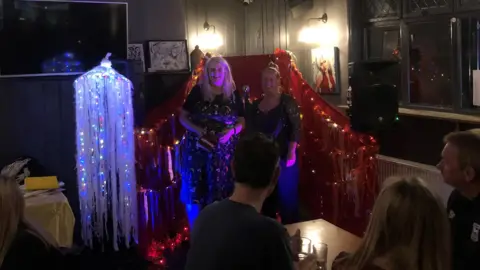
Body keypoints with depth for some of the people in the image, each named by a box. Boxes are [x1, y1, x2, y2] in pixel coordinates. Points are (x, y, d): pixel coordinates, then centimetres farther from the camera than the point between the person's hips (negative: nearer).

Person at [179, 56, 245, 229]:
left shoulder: (234, 95, 4)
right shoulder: (198, 91, 1)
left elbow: (242, 122, 7)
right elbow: (182, 117, 3)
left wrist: (231, 131, -14)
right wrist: (197, 130, -14)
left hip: (223, 151, 0)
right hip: (197, 148, 0)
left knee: (220, 191, 6)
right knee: (195, 189, 4)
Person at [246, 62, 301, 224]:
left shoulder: (287, 102, -4)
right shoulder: (255, 105, 10)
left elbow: (295, 128, -10)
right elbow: (250, 131, 13)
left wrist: (291, 153, -17)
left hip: (283, 157, -4)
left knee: (287, 197, 1)